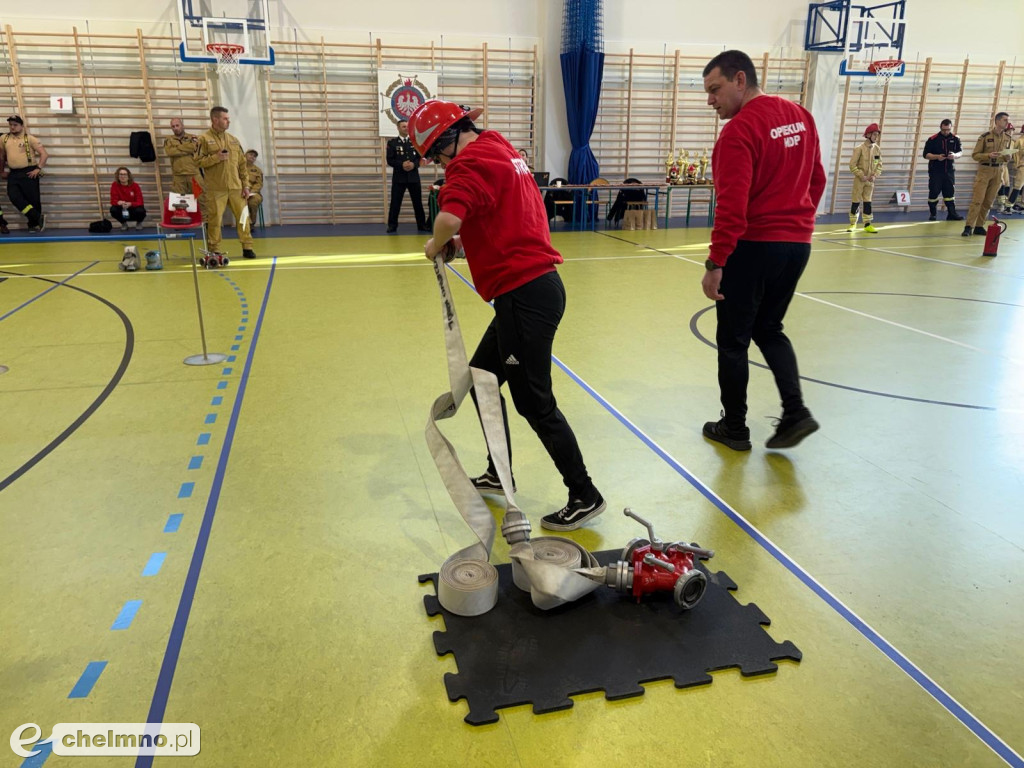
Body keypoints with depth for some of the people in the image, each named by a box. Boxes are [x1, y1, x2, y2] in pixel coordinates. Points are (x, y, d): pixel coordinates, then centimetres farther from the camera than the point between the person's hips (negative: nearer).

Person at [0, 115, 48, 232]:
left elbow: (44, 154, -7)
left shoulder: (30, 138, -3)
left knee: (33, 199, -3)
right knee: (14, 197, -11)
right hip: (13, 174, 5)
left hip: (29, 173, -4)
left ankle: (34, 225, 10)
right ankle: (38, 218, -8)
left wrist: (38, 169, -14)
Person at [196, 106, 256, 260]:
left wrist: (245, 185, 6)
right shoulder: (204, 139, -1)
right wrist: (216, 157, -17)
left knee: (243, 216, 4)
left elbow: (242, 164, 13)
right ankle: (214, 250, 9)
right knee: (215, 219, 0)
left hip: (236, 188, 4)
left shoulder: (233, 140, 13)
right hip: (216, 189, -4)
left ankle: (247, 247, 12)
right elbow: (198, 161, -6)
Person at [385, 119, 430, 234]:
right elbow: (390, 160, -4)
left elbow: (420, 158, 7)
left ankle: (421, 225, 13)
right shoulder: (392, 142, 2)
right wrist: (401, 165, -19)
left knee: (418, 202, 6)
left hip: (413, 177, 2)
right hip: (398, 177, -2)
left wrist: (414, 164, -13)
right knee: (395, 202, 0)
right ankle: (392, 225, 8)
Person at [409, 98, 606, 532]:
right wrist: (464, 239, 10)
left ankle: (584, 497, 12)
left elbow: (450, 218, -29)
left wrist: (436, 246, -9)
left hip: (525, 295, -10)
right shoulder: (501, 151, 17)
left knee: (534, 402, 0)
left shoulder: (472, 160, -12)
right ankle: (498, 473, 33)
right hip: (533, 287, 10)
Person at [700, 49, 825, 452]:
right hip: (798, 244, 8)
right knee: (769, 329, 22)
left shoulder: (739, 130, -16)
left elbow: (732, 206, -22)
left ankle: (734, 427, 17)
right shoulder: (801, 116, 8)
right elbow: (817, 179, 15)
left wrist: (715, 263, -19)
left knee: (733, 340, 7)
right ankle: (795, 412, 11)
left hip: (754, 247, -8)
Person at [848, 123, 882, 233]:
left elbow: (879, 165, 9)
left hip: (870, 180, 4)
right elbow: (852, 165, -13)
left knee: (867, 202, 6)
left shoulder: (877, 149, 3)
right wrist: (862, 175, -16)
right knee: (856, 202, 2)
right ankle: (853, 224, 13)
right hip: (859, 180, -4)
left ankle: (867, 225, 9)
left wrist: (874, 175, -7)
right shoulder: (859, 148, -12)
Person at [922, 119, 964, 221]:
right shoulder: (932, 139, -6)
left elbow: (960, 152, 6)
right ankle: (933, 214, 15)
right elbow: (926, 154, -6)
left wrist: (955, 155, -17)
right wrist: (937, 157, -22)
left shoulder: (955, 138, 4)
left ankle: (952, 214, 9)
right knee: (934, 192, 0)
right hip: (935, 171, -3)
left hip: (949, 170, 3)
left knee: (950, 192, 5)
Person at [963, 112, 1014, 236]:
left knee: (988, 201, 6)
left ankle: (979, 226, 11)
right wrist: (988, 155, -23)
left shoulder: (1007, 138, 8)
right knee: (977, 200, -10)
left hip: (998, 171, 5)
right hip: (985, 170, -5)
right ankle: (969, 227, -10)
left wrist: (1007, 157, -6)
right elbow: (975, 155, -7)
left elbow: (1006, 156, 18)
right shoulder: (985, 136, -9)